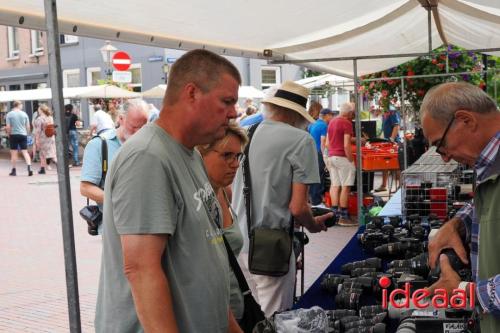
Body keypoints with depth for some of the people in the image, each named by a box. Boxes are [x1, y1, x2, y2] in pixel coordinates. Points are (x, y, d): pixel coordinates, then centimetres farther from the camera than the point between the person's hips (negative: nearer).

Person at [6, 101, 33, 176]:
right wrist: (27, 134, 17)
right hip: (23, 135, 2)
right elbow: (28, 127, 4)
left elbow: (8, 127, -7)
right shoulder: (24, 114, 4)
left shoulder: (9, 114, -2)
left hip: (14, 135, -2)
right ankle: (29, 168, -13)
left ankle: (13, 170, 11)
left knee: (14, 153, 5)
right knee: (25, 152, 2)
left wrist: (8, 135, 6)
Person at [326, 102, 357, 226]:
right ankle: (343, 217, -4)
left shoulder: (332, 122, 15)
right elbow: (346, 145, -18)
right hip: (342, 157, -9)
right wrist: (351, 161, -13)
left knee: (335, 186, 9)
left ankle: (335, 214, 9)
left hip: (331, 156, 9)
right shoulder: (347, 123, -11)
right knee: (345, 187, -5)